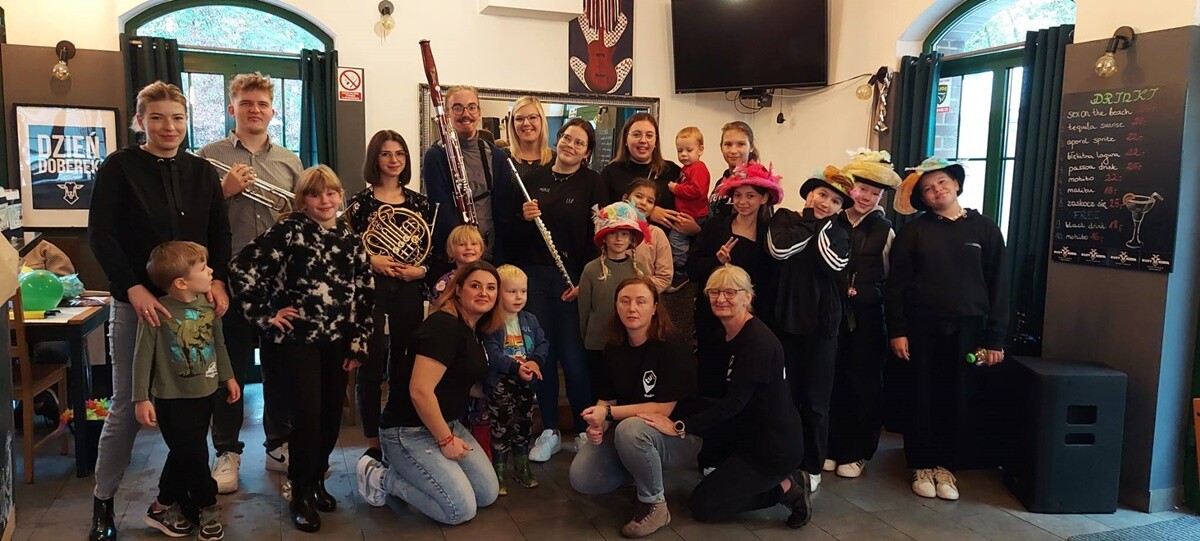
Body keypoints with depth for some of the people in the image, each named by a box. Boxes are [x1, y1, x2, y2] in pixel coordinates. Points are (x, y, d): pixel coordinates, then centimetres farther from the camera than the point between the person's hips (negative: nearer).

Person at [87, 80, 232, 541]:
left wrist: (217, 280, -8)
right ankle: (103, 501, 18)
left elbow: (219, 233, 8)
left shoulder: (201, 171, 9)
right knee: (127, 404, 2)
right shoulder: (120, 167, -2)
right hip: (136, 301, -3)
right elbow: (100, 235, -7)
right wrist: (134, 289, -17)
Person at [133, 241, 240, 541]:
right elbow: (143, 357, -13)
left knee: (184, 455, 16)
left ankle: (165, 506, 34)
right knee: (194, 455, 1)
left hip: (205, 395, 6)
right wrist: (141, 399, -11)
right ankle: (208, 508, 20)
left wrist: (228, 376, 16)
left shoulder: (209, 305, -3)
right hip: (172, 400, -6)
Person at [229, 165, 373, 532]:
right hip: (295, 340, -5)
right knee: (308, 416, -9)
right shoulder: (288, 231, -7)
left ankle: (316, 480, 32)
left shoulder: (351, 240, 9)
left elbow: (366, 296, 11)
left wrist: (359, 344, 6)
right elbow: (242, 268, -14)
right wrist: (265, 315, -12)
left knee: (331, 416, 9)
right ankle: (300, 493, 11)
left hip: (337, 342, 5)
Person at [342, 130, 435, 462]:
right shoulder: (360, 201, 1)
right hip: (371, 288, -3)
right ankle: (374, 444, 12)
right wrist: (369, 261, -17)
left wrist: (421, 270, -7)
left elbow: (431, 250, 11)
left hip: (409, 290, 3)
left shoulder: (419, 202, 10)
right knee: (371, 367, 0)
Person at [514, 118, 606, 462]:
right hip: (535, 275, 3)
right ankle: (549, 431, 20)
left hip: (573, 279, -3)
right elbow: (516, 236, 11)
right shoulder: (534, 179, 8)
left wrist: (585, 281, -13)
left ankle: (585, 430, 15)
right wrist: (525, 219, -11)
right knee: (542, 353, 7)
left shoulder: (592, 183, 0)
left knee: (573, 356, -1)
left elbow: (599, 234, -7)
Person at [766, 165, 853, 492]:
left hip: (821, 326, 1)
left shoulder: (838, 234, 10)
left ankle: (813, 466, 19)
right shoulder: (784, 219, 5)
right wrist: (810, 220, -7)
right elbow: (780, 249, -16)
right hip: (785, 321, -1)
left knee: (815, 401, 6)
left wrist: (822, 224, -4)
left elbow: (833, 263, -12)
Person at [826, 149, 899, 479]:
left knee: (863, 385, 7)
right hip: (832, 314, 0)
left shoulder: (884, 232, 3)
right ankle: (833, 447, 21)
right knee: (833, 382, 6)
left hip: (867, 319, 0)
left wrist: (861, 293, -5)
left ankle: (856, 452, 21)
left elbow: (890, 281, 6)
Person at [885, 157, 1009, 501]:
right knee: (923, 399, 5)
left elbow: (998, 286, 4)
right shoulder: (913, 232, 2)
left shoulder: (984, 229, 5)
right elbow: (895, 285, -1)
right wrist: (897, 331, -9)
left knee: (957, 401, 6)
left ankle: (946, 466, 22)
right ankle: (922, 467, 19)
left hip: (967, 329, 1)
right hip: (922, 327, -1)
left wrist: (995, 338, -1)